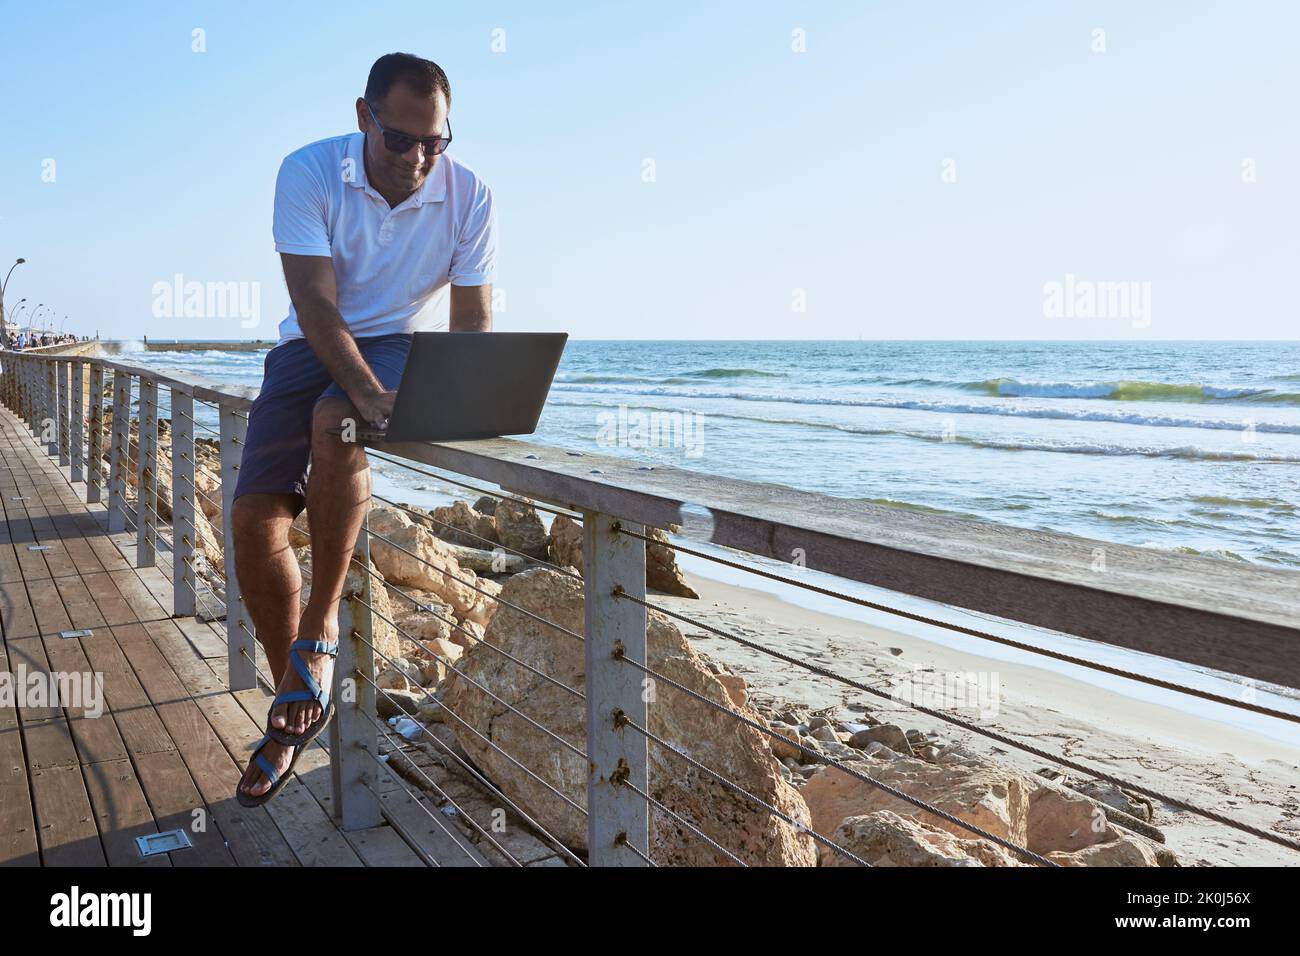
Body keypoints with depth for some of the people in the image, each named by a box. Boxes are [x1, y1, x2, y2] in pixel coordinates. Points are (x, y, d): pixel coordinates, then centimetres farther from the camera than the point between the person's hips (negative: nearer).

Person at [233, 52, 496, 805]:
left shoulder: (470, 196, -11)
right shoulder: (308, 172, -12)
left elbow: (472, 322, -9)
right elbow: (316, 303, -19)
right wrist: (368, 393, -34)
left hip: (406, 347, -1)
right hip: (315, 347, 2)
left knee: (333, 424, -37)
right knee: (255, 517, -12)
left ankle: (320, 628, -20)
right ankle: (295, 702, 6)